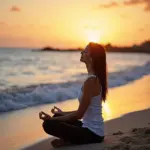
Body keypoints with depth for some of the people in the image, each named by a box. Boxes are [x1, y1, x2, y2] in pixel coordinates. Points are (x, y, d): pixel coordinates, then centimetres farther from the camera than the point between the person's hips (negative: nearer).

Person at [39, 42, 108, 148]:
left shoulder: (91, 80, -21)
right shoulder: (95, 78, 8)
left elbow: (79, 114, -19)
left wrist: (52, 119, -12)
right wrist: (62, 113, 23)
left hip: (92, 133, -10)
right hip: (91, 129, 10)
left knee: (48, 124, -17)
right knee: (58, 116, 23)